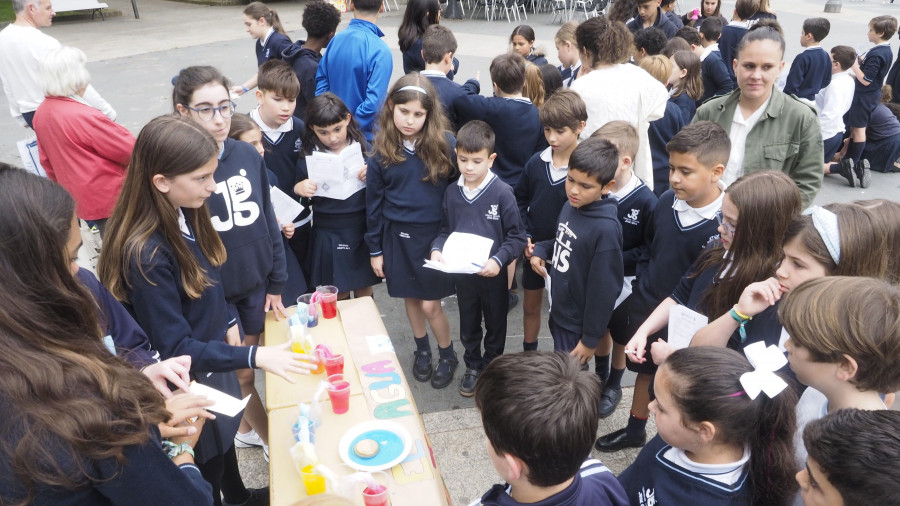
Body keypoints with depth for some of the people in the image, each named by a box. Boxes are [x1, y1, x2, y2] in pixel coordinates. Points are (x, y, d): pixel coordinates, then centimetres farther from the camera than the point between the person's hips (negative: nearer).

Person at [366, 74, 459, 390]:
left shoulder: (445, 144, -12)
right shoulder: (383, 150, -5)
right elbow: (374, 202, 2)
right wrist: (375, 248, 5)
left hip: (435, 234, -2)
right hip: (398, 235, 3)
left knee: (429, 304, 2)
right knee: (410, 298, 17)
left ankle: (448, 355, 28)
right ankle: (422, 349, 41)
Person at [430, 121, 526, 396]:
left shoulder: (502, 192, -17)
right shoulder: (452, 192, -4)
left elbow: (517, 237, -13)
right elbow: (445, 230, 6)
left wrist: (498, 261, -27)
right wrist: (437, 249, -13)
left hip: (493, 275, -3)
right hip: (461, 273, 3)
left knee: (495, 324, 17)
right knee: (468, 324, 20)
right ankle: (472, 366, 41)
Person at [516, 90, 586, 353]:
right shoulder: (536, 162, -5)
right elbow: (521, 200, 7)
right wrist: (524, 237, -3)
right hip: (533, 248, 4)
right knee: (531, 306, 20)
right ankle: (529, 353, 40)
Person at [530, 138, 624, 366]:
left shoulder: (606, 229, -29)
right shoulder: (569, 207, -4)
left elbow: (604, 291, -23)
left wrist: (591, 338, -16)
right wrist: (540, 251, -5)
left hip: (577, 324, -7)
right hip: (559, 312, 8)